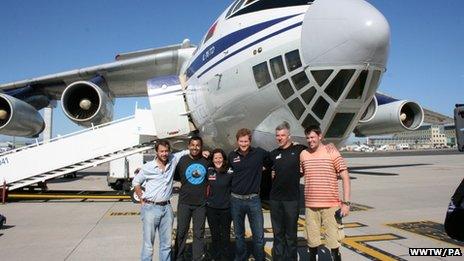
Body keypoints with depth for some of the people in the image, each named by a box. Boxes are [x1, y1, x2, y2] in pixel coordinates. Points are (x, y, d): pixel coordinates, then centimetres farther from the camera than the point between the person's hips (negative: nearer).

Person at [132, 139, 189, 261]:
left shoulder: (173, 160, 1)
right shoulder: (148, 167, -5)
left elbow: (186, 152, 13)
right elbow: (135, 182, 8)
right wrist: (142, 200, 2)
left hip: (166, 208, 3)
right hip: (150, 208, -3)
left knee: (166, 244, 12)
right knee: (148, 244, 1)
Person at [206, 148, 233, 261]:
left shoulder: (230, 172, -8)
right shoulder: (209, 171, -2)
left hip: (226, 208, -2)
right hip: (211, 208, 2)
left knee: (225, 235, 8)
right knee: (214, 235, 13)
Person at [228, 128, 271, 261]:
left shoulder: (260, 153, -4)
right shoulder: (232, 155, 2)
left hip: (253, 199, -2)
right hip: (236, 199, 2)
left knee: (259, 235, 1)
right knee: (239, 235, 13)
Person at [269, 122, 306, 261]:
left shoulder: (299, 150, -3)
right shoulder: (273, 154, 10)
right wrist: (270, 174, 4)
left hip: (292, 198, -4)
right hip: (275, 198, 4)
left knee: (291, 234, 7)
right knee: (278, 233, 12)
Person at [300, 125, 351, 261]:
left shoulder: (332, 153, -3)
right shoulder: (303, 154, 5)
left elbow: (345, 178, -4)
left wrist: (346, 203, -10)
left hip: (331, 205, -3)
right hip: (310, 206, 3)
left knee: (334, 242, 2)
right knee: (312, 242, 11)